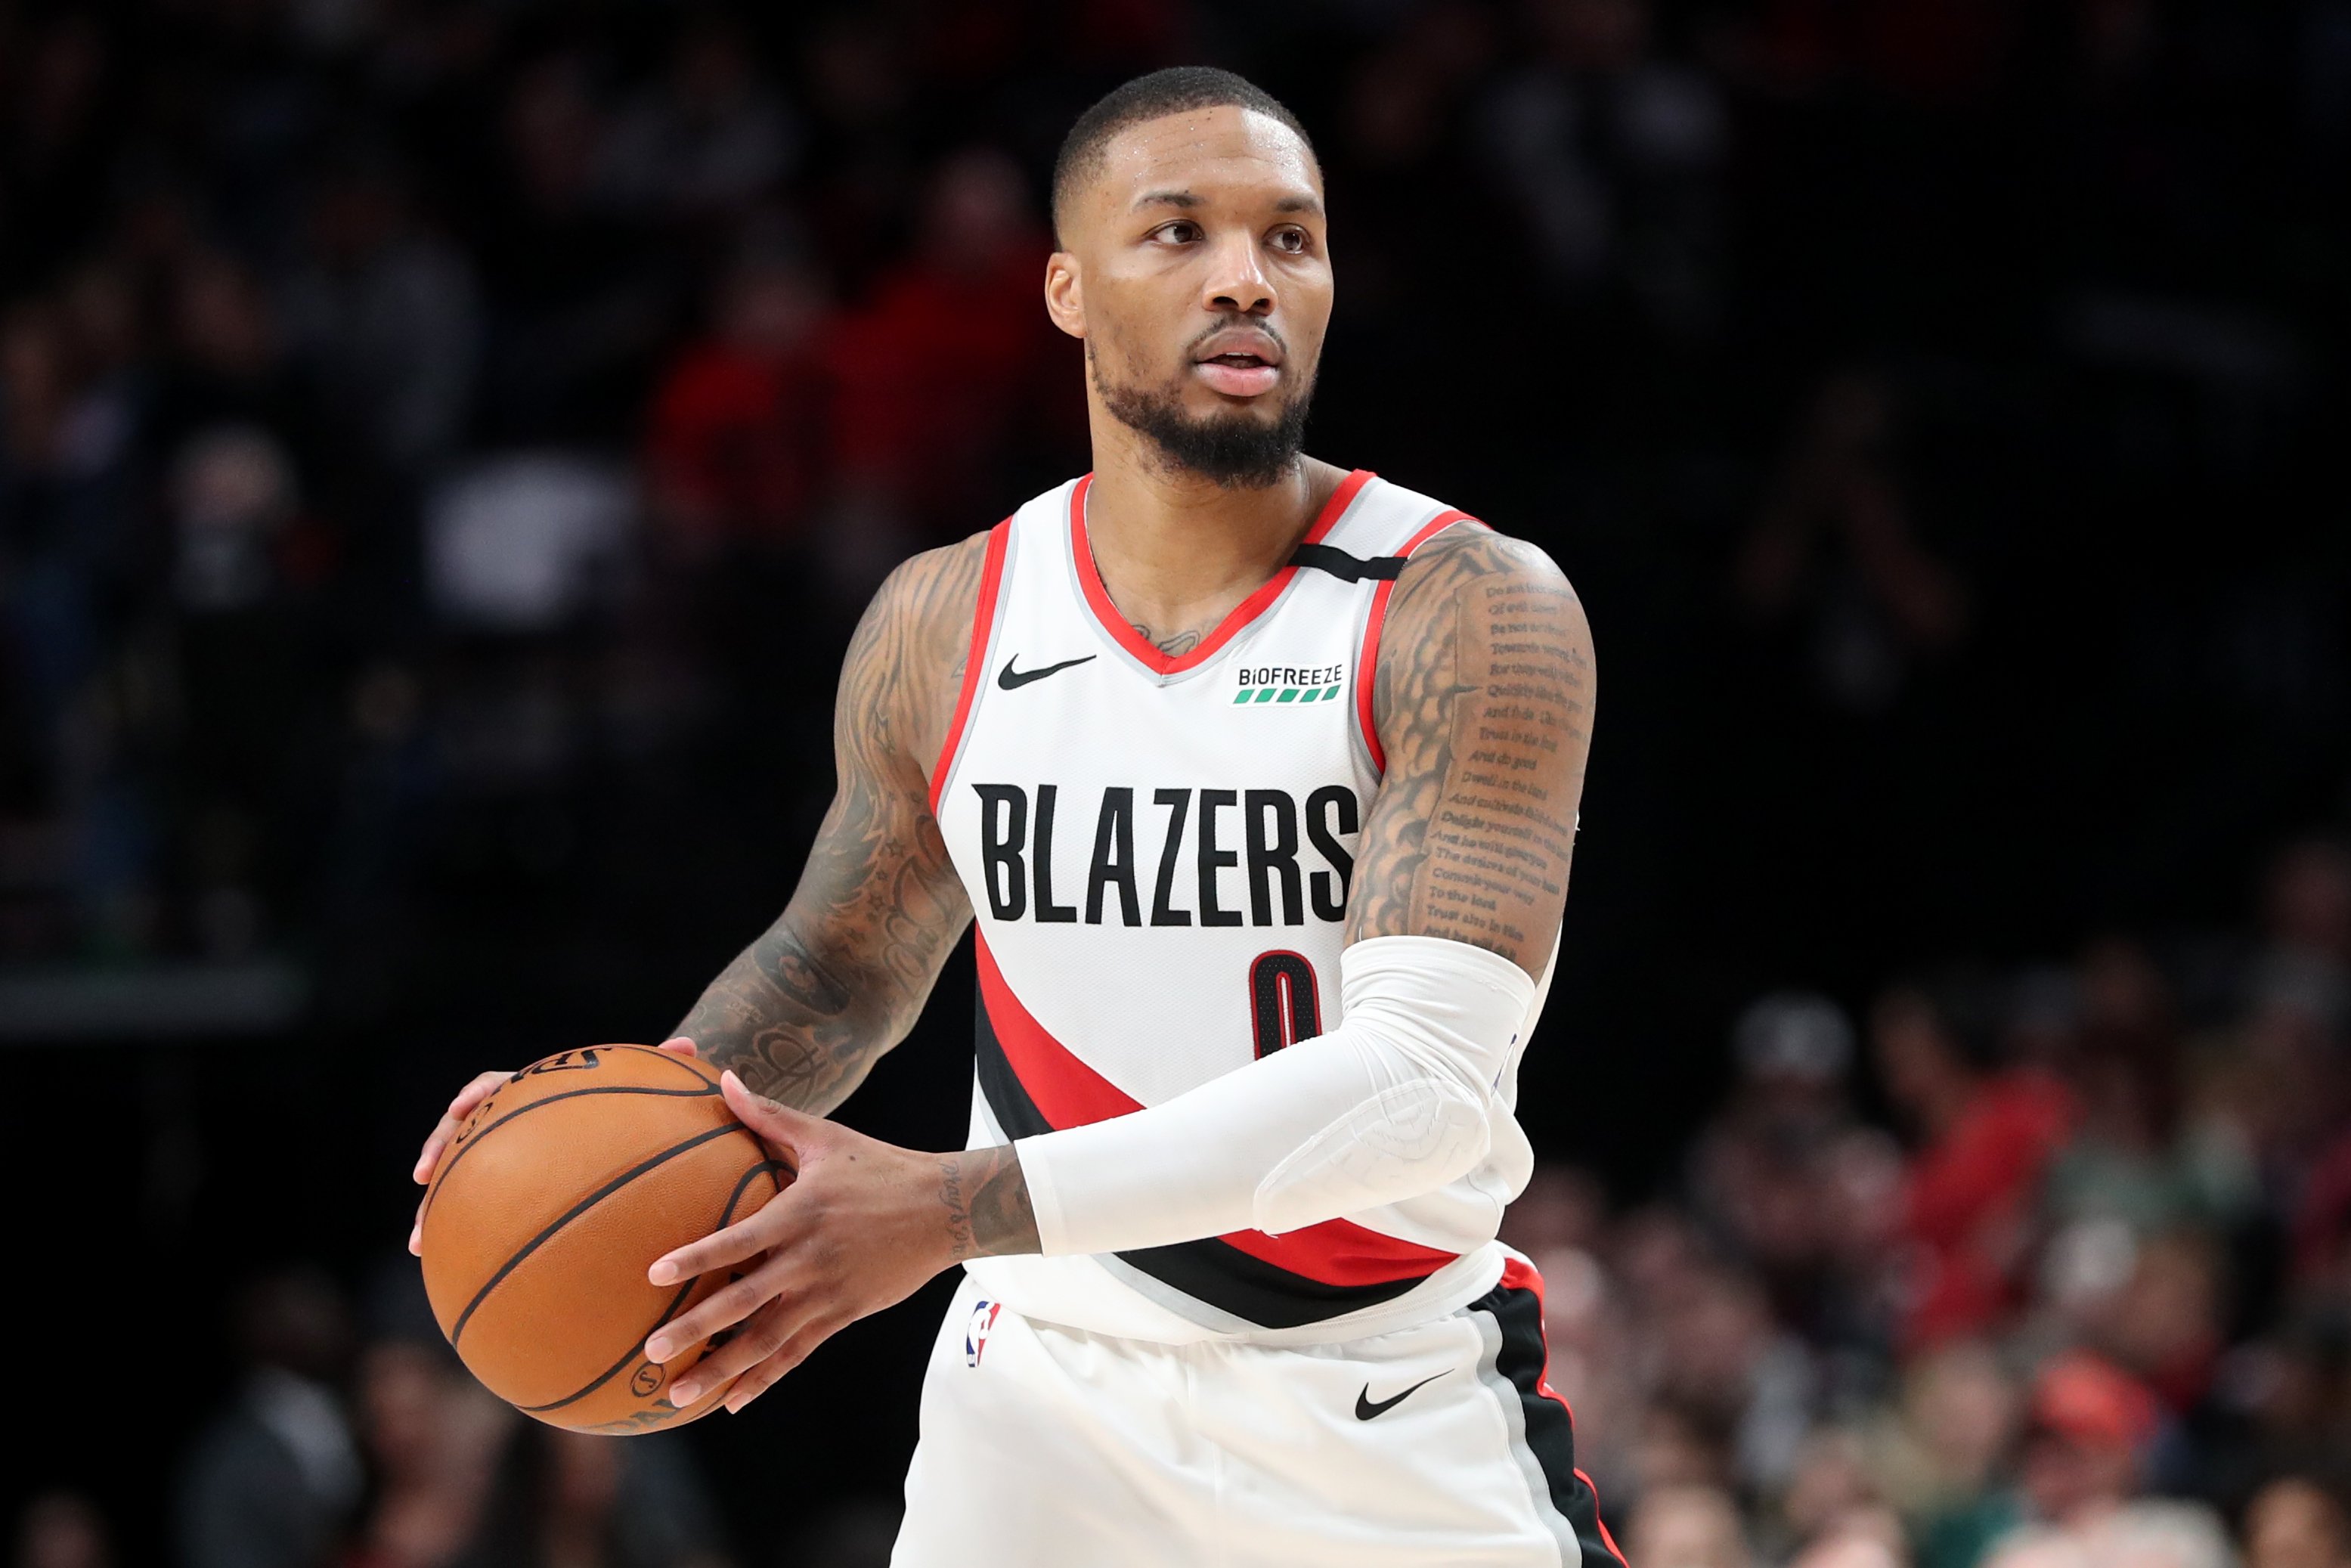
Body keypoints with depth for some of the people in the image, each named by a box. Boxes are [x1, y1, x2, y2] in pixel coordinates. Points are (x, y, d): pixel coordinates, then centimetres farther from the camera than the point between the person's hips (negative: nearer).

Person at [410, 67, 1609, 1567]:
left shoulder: (1475, 612, -15)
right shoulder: (944, 626, 1)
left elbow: (1422, 1076, -26)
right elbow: (842, 966, 18)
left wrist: (954, 1208, -33)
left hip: (1400, 1428, -3)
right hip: (1052, 1396, 3)